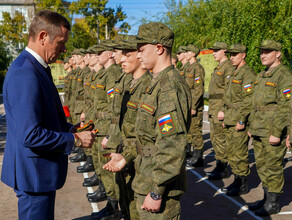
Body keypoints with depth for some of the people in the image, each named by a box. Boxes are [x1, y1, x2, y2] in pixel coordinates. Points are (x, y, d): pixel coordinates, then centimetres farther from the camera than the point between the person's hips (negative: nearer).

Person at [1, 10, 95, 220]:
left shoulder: (36, 68, 9)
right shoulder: (25, 75, -25)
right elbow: (30, 135, -28)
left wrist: (72, 128, 6)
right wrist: (75, 139, -18)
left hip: (41, 170, 10)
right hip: (34, 173, -10)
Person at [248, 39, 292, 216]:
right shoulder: (261, 76, 16)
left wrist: (277, 132, -21)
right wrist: (251, 127, 19)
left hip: (273, 132, -9)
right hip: (259, 132, 9)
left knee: (273, 168, 0)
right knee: (262, 166, 14)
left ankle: (273, 204, 12)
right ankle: (267, 199, 27)